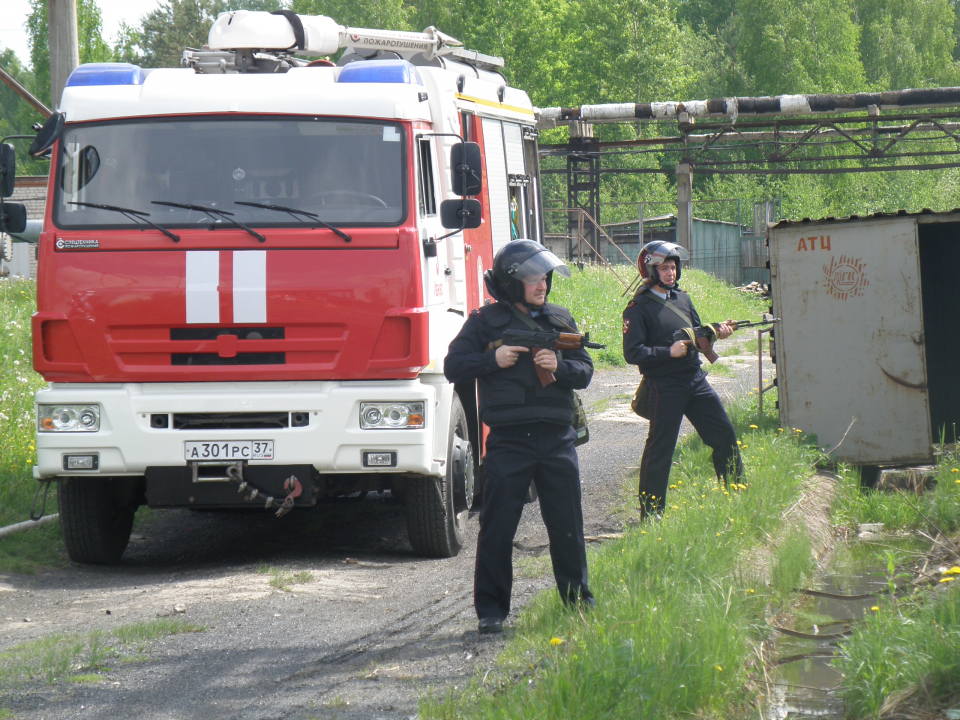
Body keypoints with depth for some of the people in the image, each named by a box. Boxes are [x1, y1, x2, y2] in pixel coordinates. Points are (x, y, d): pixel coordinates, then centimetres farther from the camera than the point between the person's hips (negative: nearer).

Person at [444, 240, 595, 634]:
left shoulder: (560, 320, 12)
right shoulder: (485, 321, 1)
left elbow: (585, 370, 11)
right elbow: (453, 366, -1)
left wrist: (558, 365, -9)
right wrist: (493, 360, -14)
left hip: (556, 438, 4)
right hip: (509, 439, -3)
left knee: (567, 524, 10)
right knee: (498, 527, -2)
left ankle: (578, 599, 23)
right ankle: (491, 609, 4)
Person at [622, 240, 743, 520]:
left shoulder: (682, 298, 13)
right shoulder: (639, 308, -8)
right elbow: (632, 353, -14)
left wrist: (716, 332, 0)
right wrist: (669, 352, -21)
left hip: (695, 380, 7)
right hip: (664, 386, -7)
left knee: (724, 434, 9)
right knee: (660, 447, -2)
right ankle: (650, 514, 5)